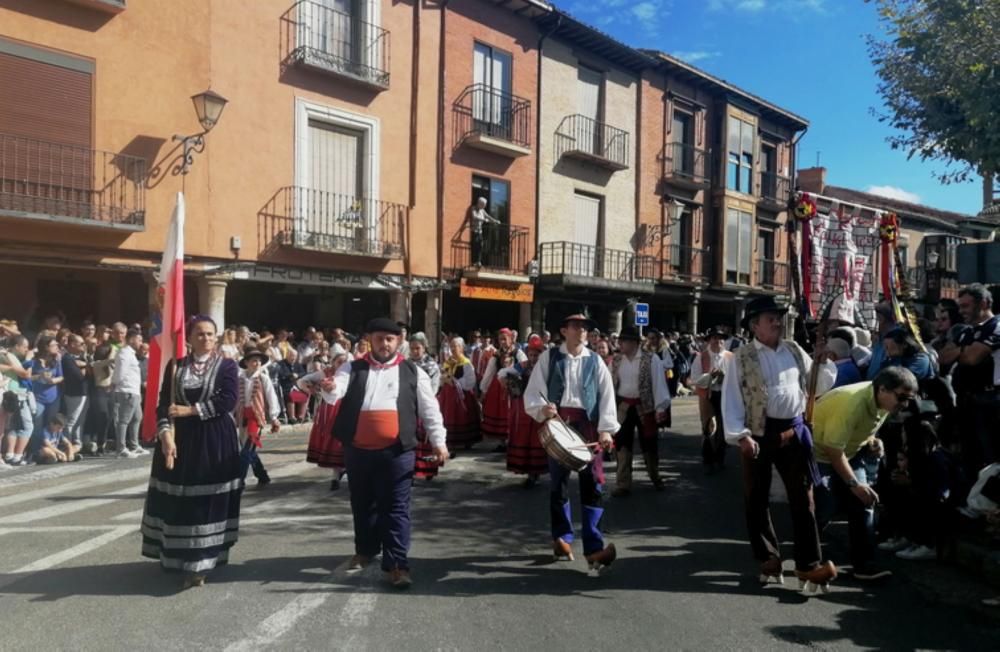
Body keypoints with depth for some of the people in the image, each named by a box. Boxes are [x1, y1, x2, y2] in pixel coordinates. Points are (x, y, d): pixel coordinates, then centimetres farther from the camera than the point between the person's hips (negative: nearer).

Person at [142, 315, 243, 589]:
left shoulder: (227, 366, -1)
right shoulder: (175, 367, 6)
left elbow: (227, 401, -14)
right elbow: (164, 404, 0)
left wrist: (191, 410, -13)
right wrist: (166, 435, -14)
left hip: (214, 442, -2)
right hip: (180, 440, 3)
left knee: (207, 502, -1)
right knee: (179, 501, 8)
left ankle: (199, 562, 6)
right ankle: (177, 556, 25)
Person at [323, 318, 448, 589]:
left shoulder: (412, 372, 5)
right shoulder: (353, 369, 7)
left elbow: (429, 408, 4)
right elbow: (335, 393, -10)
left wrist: (438, 440, -3)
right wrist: (329, 389, -34)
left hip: (396, 451, -2)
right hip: (358, 450, 2)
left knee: (396, 508, -1)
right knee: (362, 504, 18)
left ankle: (396, 564, 4)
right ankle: (365, 550, 38)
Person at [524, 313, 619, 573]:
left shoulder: (595, 361, 8)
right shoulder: (548, 358, 5)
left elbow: (607, 395, 2)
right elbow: (532, 391, 1)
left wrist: (606, 429, -9)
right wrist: (542, 408, -20)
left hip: (587, 424, 0)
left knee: (593, 484, -7)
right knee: (559, 482, 10)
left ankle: (594, 548, -4)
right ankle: (562, 538, 27)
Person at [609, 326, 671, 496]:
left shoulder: (651, 359, -9)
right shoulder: (616, 361, 2)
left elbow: (658, 383, -10)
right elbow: (610, 384, 5)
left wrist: (660, 407, -15)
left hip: (644, 407, -3)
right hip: (622, 407, 3)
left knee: (649, 444, 12)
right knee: (621, 445, 5)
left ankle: (655, 478, 34)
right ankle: (623, 484, 14)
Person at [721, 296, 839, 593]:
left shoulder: (794, 350, 10)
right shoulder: (742, 357, -3)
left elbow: (818, 386, 13)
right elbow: (731, 399, -7)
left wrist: (825, 360, -2)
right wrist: (741, 435, -15)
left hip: (794, 431, 3)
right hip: (759, 434, -3)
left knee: (803, 498, 4)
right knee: (757, 499, 8)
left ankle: (809, 564, 12)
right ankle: (768, 558, 26)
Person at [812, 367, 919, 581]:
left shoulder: (883, 401, -8)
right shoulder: (852, 403, -35)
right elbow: (833, 450, -29)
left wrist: (872, 442, -6)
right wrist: (853, 483, -23)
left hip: (848, 451, 8)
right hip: (818, 453, -8)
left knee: (863, 503, 1)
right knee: (823, 509, -11)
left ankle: (864, 563, 9)